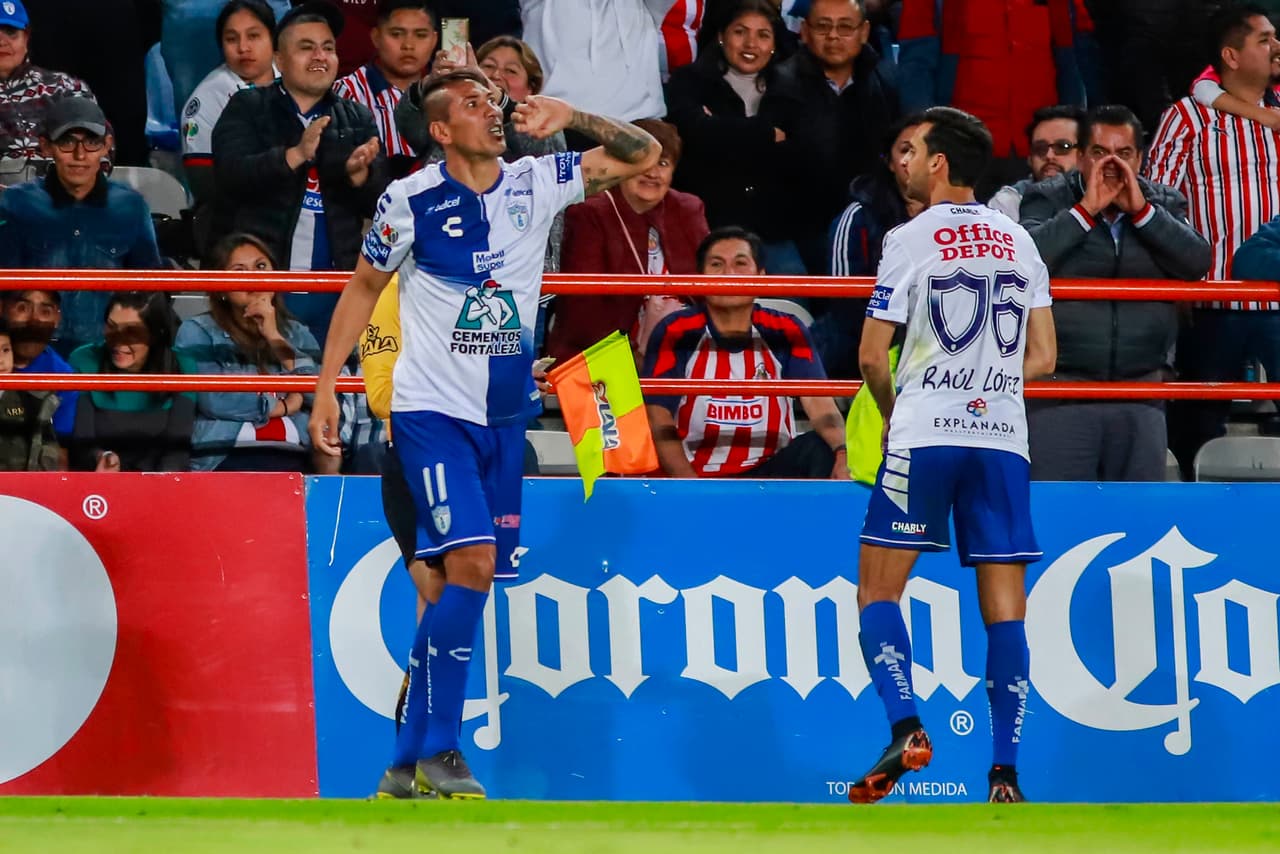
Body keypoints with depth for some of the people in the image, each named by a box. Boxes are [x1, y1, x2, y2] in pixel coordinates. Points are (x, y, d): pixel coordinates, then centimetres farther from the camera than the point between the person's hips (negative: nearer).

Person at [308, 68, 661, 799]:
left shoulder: (536, 183, 3)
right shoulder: (412, 200, -6)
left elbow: (643, 155, 3)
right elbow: (363, 288, 6)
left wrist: (570, 118, -12)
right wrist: (327, 386, 3)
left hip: (506, 415, 5)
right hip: (433, 409, -5)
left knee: (467, 578, 5)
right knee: (472, 561, -20)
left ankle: (411, 762, 13)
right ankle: (439, 751, -12)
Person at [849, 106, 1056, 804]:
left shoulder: (911, 239, -2)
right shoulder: (1020, 243, 12)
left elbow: (872, 358, -3)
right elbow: (1041, 358, 12)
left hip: (924, 434, -4)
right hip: (1003, 438, 4)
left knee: (878, 589, 4)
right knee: (1004, 609, 3)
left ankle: (906, 726, -16)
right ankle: (1005, 773, -3)